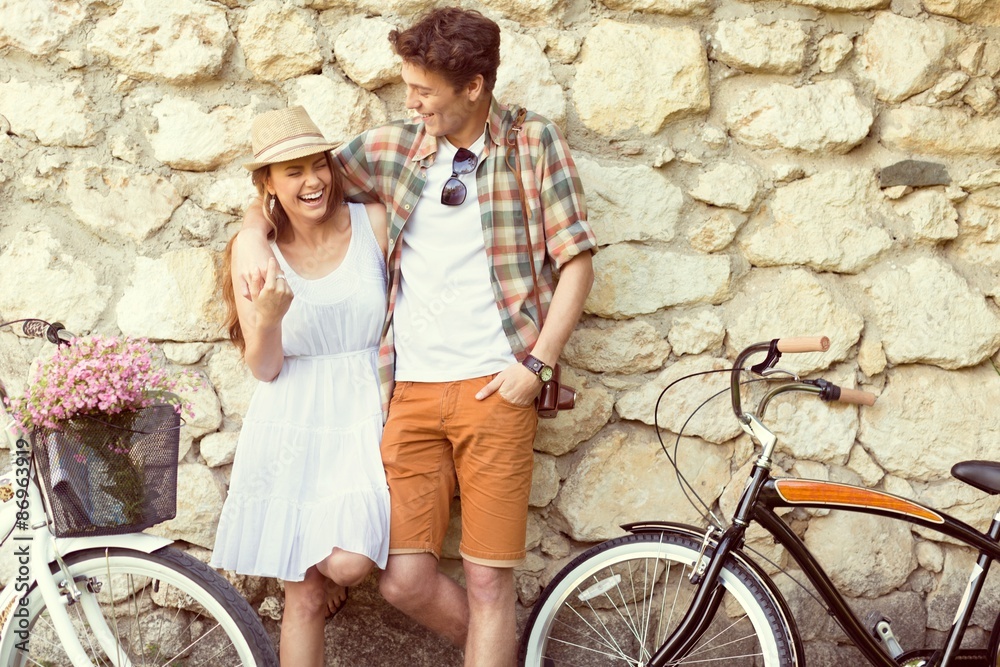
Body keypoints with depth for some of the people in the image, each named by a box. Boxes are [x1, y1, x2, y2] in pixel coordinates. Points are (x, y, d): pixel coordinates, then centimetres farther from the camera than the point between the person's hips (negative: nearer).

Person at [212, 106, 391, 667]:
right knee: (304, 599, 3)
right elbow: (264, 369, -2)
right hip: (291, 427, 1)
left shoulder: (374, 223, -4)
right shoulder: (254, 250, -2)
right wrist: (268, 318, -22)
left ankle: (329, 577, 18)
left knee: (349, 563, -18)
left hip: (363, 419, 0)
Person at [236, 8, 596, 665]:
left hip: (494, 389, -3)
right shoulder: (393, 147, 10)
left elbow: (577, 262, 1)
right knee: (405, 579, -1)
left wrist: (536, 363, -7)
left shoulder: (535, 144, 3)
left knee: (488, 580, -3)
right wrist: (254, 233, 0)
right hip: (413, 390, 3)